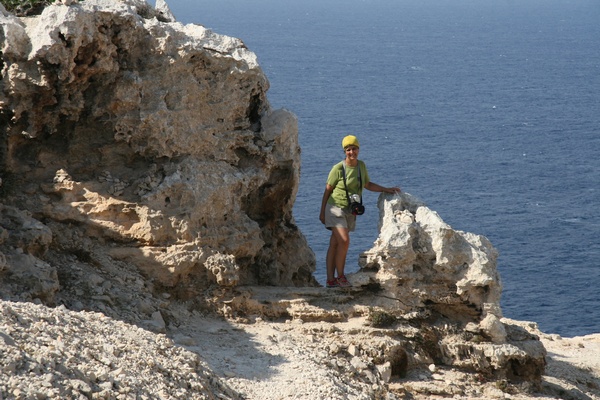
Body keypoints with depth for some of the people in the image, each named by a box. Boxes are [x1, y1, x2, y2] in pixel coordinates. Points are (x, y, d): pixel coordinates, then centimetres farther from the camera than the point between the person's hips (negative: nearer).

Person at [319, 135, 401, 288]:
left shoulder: (361, 166, 5)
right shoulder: (338, 169, -12)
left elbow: (367, 185, 21)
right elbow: (327, 191, -3)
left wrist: (387, 189, 15)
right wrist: (322, 212, 0)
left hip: (350, 212, 5)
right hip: (336, 209, -5)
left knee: (334, 245, 4)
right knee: (344, 241, -18)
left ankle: (330, 279, 3)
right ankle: (340, 276, -6)